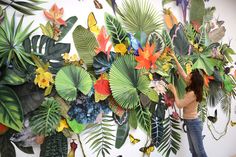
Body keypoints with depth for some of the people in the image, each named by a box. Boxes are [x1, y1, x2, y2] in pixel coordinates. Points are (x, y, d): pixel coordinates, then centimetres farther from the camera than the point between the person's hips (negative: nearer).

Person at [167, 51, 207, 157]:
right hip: (190, 123, 9)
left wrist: (174, 91, -10)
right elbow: (182, 72, 7)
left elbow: (179, 105, -17)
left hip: (193, 123, -9)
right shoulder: (192, 89, 2)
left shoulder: (192, 94, -23)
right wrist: (175, 59, 9)